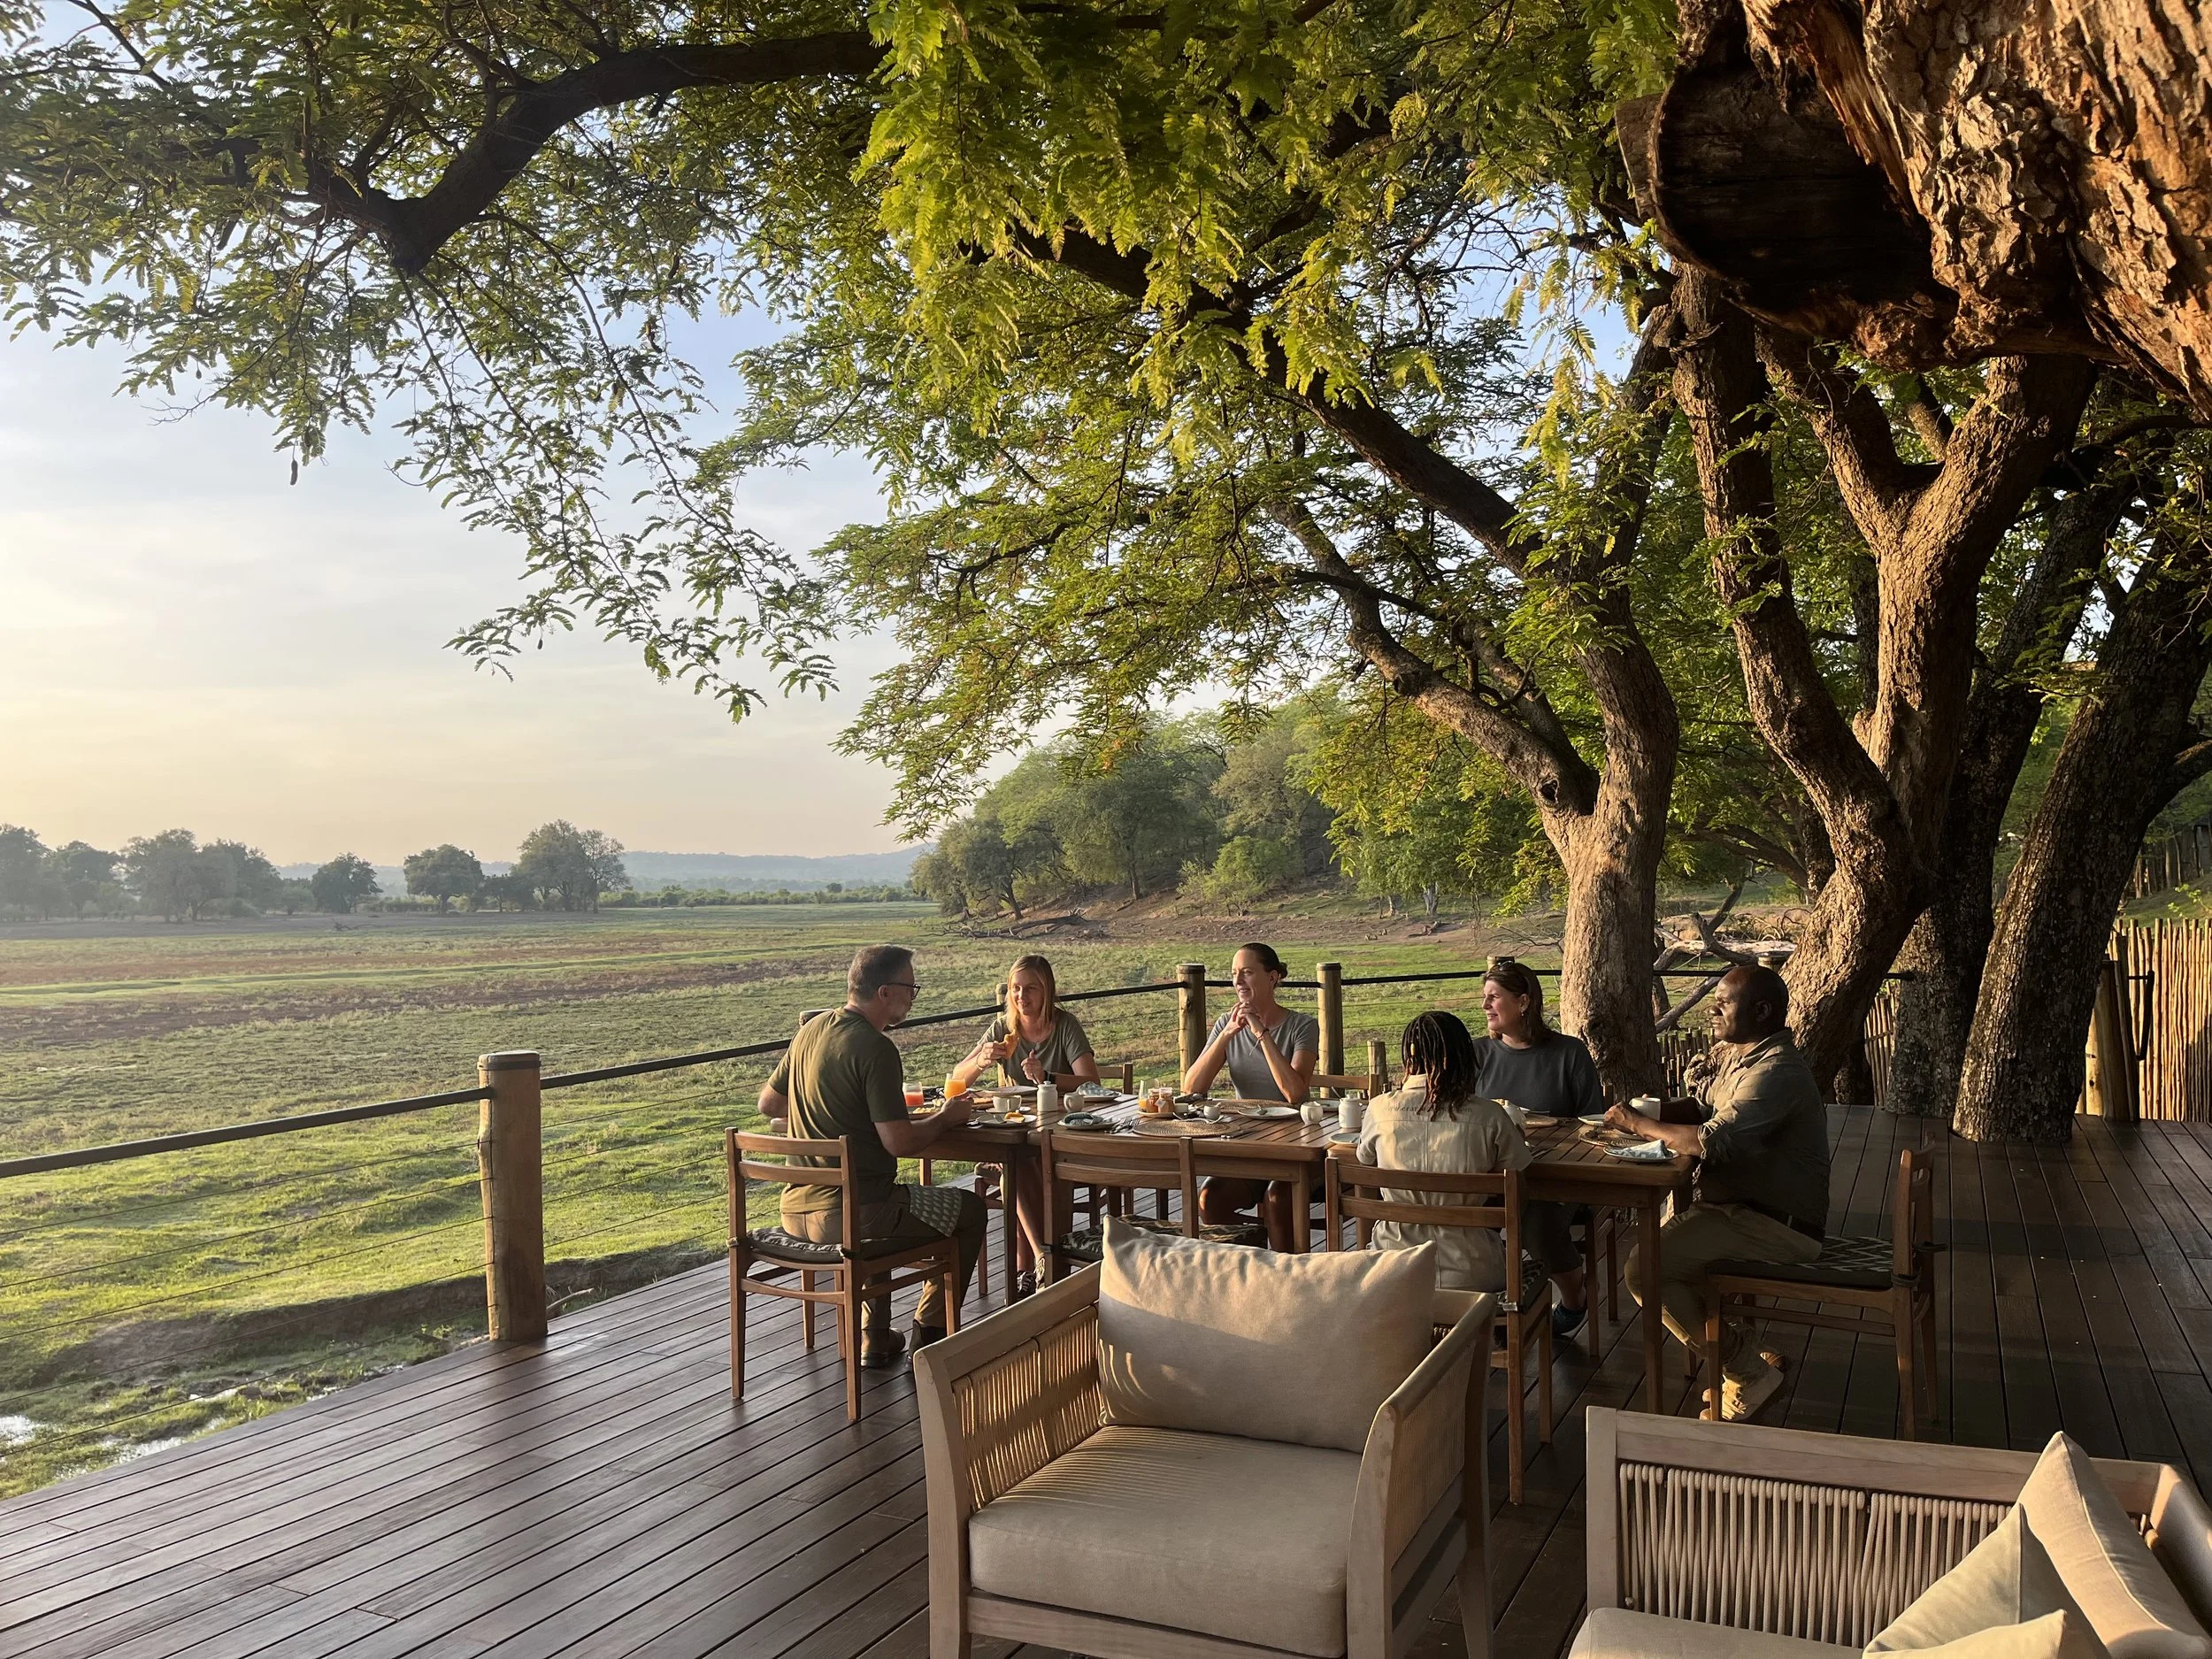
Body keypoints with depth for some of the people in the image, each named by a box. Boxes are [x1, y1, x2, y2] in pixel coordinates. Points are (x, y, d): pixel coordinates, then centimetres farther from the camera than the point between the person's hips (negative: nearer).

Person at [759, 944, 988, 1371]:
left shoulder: (810, 1030, 8)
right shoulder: (875, 1049, -18)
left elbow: (769, 1104, 20)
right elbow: (900, 1143, -21)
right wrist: (945, 1117, -3)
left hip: (796, 1208, 8)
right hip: (850, 1213, -8)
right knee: (969, 1211, 11)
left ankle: (874, 1337, 35)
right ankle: (928, 1334, 16)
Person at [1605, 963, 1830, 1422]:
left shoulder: (1777, 1072, -22)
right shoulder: (1738, 1057, 11)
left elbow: (1711, 1141, -31)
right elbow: (1702, 1107, 22)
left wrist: (1640, 1124, -18)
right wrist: (1650, 1112, 2)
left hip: (1777, 1226, -11)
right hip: (1739, 1205, 11)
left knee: (1645, 1268, -19)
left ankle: (1750, 1372, -4)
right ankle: (1739, 1346, 18)